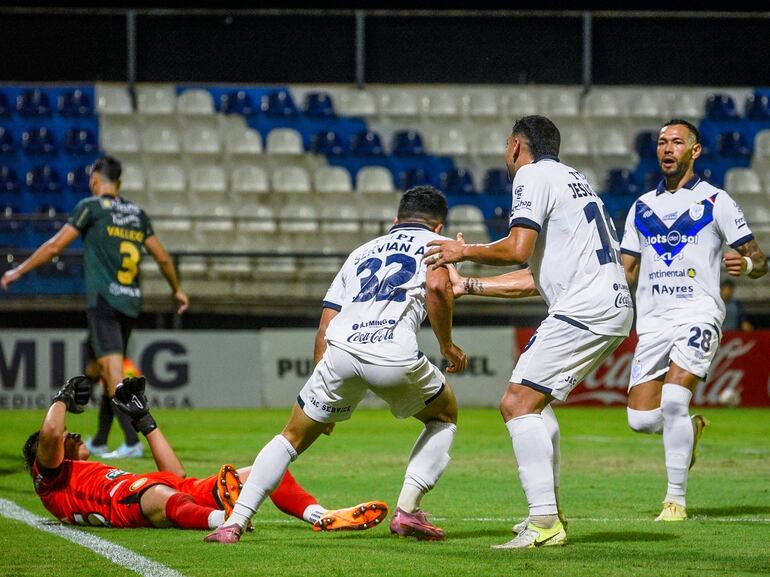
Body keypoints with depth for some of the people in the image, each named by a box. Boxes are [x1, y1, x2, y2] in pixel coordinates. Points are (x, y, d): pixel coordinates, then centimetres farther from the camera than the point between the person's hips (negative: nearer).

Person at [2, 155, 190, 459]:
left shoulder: (91, 207, -1)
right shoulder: (137, 213, 14)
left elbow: (55, 246, -3)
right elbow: (163, 257, 18)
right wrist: (177, 289, 34)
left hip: (103, 301, -6)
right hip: (131, 303, 6)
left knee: (113, 371, -12)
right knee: (101, 371, 17)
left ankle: (133, 442, -23)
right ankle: (99, 443, 22)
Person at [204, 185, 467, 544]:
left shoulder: (362, 253, 34)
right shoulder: (436, 243, 22)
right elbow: (437, 287, -3)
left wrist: (324, 398, 34)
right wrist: (447, 345, 10)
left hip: (340, 351, 3)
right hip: (395, 354, -3)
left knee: (293, 437, 20)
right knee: (444, 417, 25)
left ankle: (235, 521, 8)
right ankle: (407, 511, 12)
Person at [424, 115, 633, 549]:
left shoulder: (532, 175, -3)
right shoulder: (571, 178, 26)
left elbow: (518, 250, -17)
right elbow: (536, 277, 26)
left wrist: (466, 251, 0)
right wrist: (469, 285, 29)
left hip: (585, 309, -10)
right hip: (615, 306, 10)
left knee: (518, 403, -12)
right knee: (535, 398, 21)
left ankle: (544, 523, -19)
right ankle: (551, 510, 21)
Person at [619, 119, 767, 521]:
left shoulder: (715, 201, 3)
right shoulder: (642, 207, 17)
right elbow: (627, 272, 23)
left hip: (697, 316, -5)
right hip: (652, 320, 5)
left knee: (672, 400, -23)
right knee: (642, 420, -6)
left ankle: (676, 499, -12)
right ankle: (689, 428, 29)